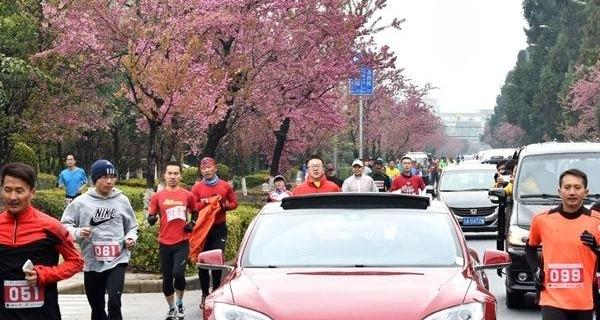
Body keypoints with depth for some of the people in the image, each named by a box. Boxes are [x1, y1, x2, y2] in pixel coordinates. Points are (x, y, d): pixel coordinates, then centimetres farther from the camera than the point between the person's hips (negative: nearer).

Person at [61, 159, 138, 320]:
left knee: (114, 303, -17)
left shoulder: (122, 200, 3)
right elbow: (64, 225, 0)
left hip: (117, 260, -1)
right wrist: (77, 233, -18)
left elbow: (131, 227, 14)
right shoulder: (81, 202, -3)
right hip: (92, 263, 1)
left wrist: (131, 239, -5)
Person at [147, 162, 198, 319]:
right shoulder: (157, 196, 1)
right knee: (167, 278, 8)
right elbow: (150, 217, 6)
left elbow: (195, 212, 18)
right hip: (165, 243, 2)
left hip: (182, 242, -1)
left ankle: (179, 303, 8)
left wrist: (192, 223, 0)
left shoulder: (187, 195, 2)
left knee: (178, 273, -18)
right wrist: (152, 219, -17)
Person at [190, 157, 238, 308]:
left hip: (219, 228, 0)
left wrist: (225, 205, -10)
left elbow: (234, 203, 10)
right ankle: (205, 294, 14)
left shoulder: (225, 186, 4)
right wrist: (205, 202, -18)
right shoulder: (197, 187, 2)